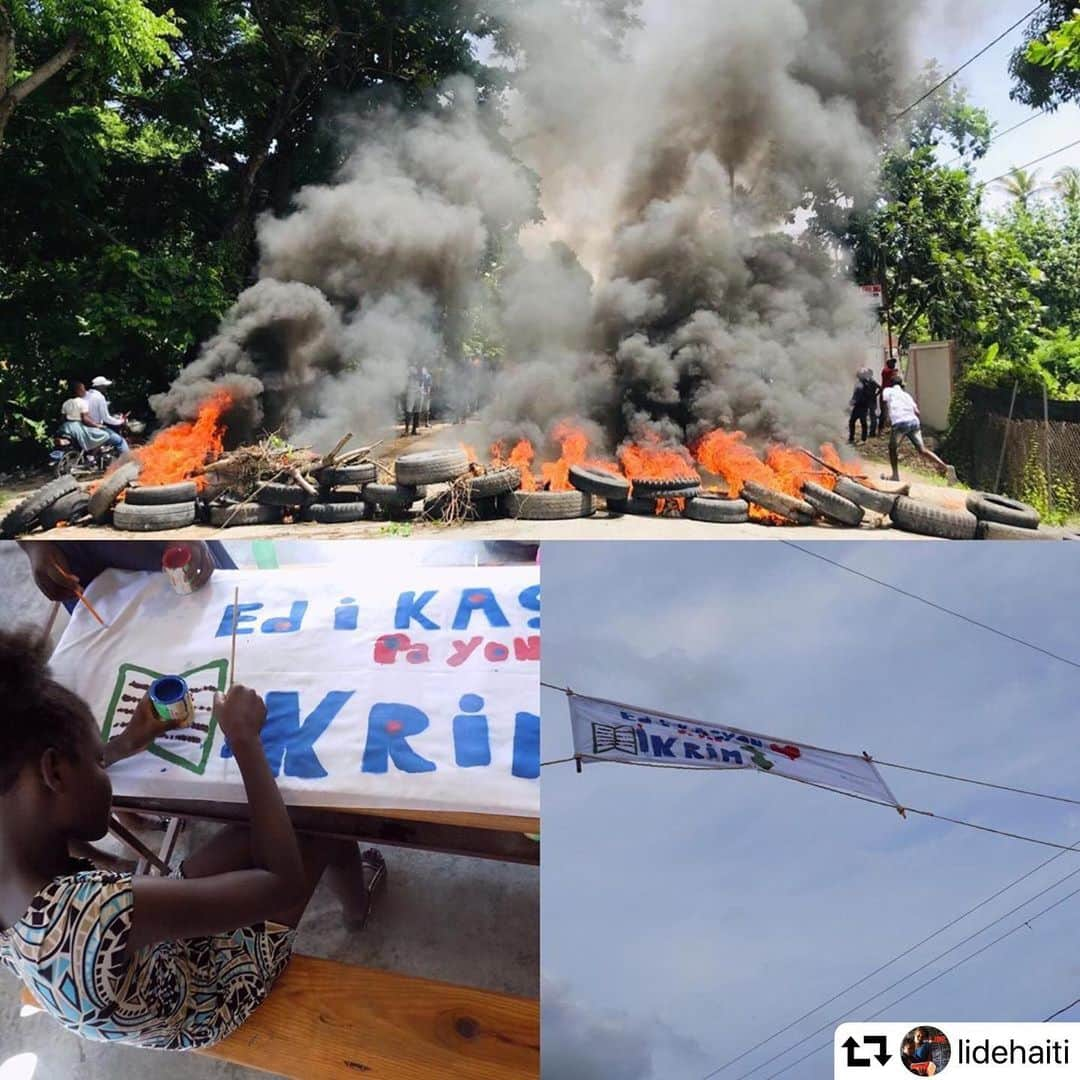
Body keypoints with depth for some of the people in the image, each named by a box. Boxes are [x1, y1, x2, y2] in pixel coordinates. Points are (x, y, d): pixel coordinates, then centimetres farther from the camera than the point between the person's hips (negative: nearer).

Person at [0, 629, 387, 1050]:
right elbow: (285, 885, -37)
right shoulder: (94, 912, -47)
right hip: (198, 1015, -6)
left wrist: (127, 743, 10)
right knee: (328, 830, 4)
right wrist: (245, 740, -31)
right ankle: (358, 906, 41)